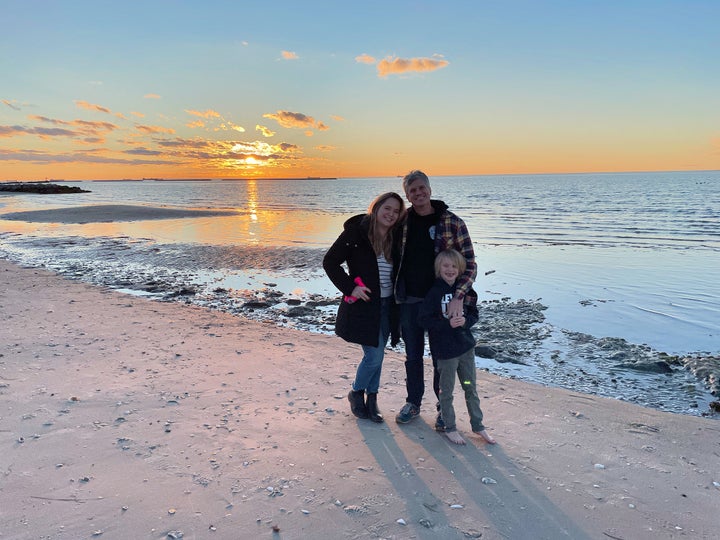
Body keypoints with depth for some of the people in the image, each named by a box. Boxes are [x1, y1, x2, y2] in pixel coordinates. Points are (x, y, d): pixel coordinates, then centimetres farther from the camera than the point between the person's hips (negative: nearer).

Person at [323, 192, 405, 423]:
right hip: (364, 304, -5)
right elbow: (330, 262, -9)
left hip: (387, 306, 5)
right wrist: (350, 288, -13)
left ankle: (371, 400, 27)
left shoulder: (395, 238, 3)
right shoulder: (356, 232, -13)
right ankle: (356, 393, 21)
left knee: (376, 355, 12)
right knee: (374, 356, -5)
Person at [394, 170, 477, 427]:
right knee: (413, 355, 15)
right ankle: (413, 403, 32)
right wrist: (396, 291, 4)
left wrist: (458, 297, -22)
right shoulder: (403, 222, 2)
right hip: (409, 300, 3)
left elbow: (469, 263, -8)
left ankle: (444, 408, 27)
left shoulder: (452, 222, -7)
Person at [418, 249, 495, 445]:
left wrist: (465, 321, -13)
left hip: (466, 346, 5)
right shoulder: (434, 292, -12)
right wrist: (447, 323, -22)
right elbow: (423, 319, -14)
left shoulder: (466, 291, 2)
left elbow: (474, 314, 9)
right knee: (446, 391, 9)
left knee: (471, 388, 16)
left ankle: (478, 425, 31)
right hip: (444, 350, -4)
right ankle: (450, 428, 25)